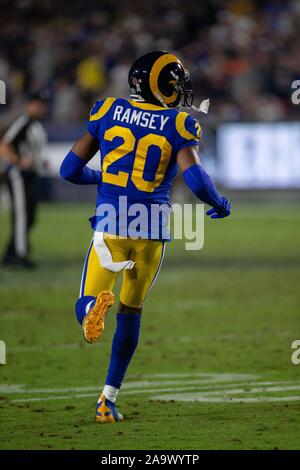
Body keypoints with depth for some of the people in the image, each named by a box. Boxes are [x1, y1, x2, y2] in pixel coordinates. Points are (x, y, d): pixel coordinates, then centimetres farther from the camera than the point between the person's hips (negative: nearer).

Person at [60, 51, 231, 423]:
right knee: (130, 313, 17)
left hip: (110, 226, 0)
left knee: (85, 308, 7)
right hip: (151, 231, 0)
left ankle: (96, 304, -32)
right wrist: (220, 204, 5)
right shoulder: (178, 126, -4)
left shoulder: (108, 112, 3)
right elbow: (196, 181, -16)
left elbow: (70, 169, 5)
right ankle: (109, 399, 16)